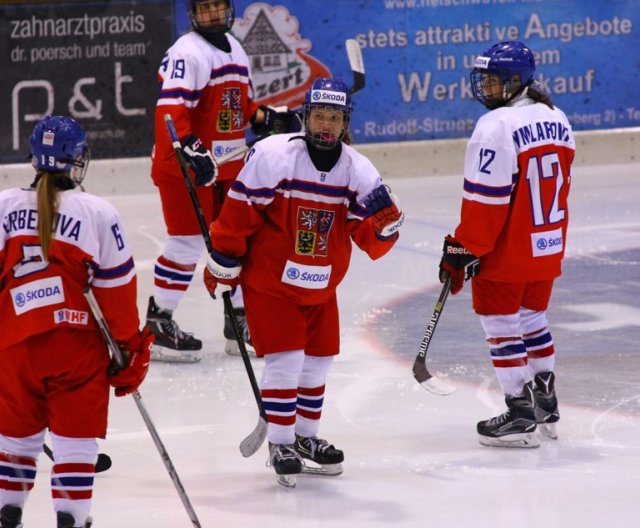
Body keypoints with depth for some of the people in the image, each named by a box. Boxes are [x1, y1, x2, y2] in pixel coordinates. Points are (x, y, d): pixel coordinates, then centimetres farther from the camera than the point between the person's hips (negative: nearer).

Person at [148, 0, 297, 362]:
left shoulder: (235, 50, 14)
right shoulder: (187, 53, -15)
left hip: (227, 165, 8)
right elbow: (171, 109, -27)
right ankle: (157, 324, 1)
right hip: (184, 167, -8)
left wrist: (268, 117, 7)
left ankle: (239, 321, 23)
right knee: (188, 243, -8)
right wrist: (191, 149, -38)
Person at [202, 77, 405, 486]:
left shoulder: (358, 171, -7)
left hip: (320, 287, 5)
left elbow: (373, 244, -8)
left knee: (319, 360, 13)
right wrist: (223, 263, -7)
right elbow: (239, 212, -12)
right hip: (269, 280, -5)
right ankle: (280, 444, 4)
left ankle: (306, 436, 33)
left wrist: (385, 224, -30)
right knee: (286, 359, -9)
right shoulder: (272, 156, -20)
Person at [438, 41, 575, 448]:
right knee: (533, 319, 22)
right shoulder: (556, 120, 6)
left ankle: (520, 416, 2)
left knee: (501, 326, 2)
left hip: (506, 251, -8)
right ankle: (546, 406, 29)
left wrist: (461, 250, -14)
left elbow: (485, 199, -21)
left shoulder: (497, 127, -20)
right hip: (548, 247, 8)